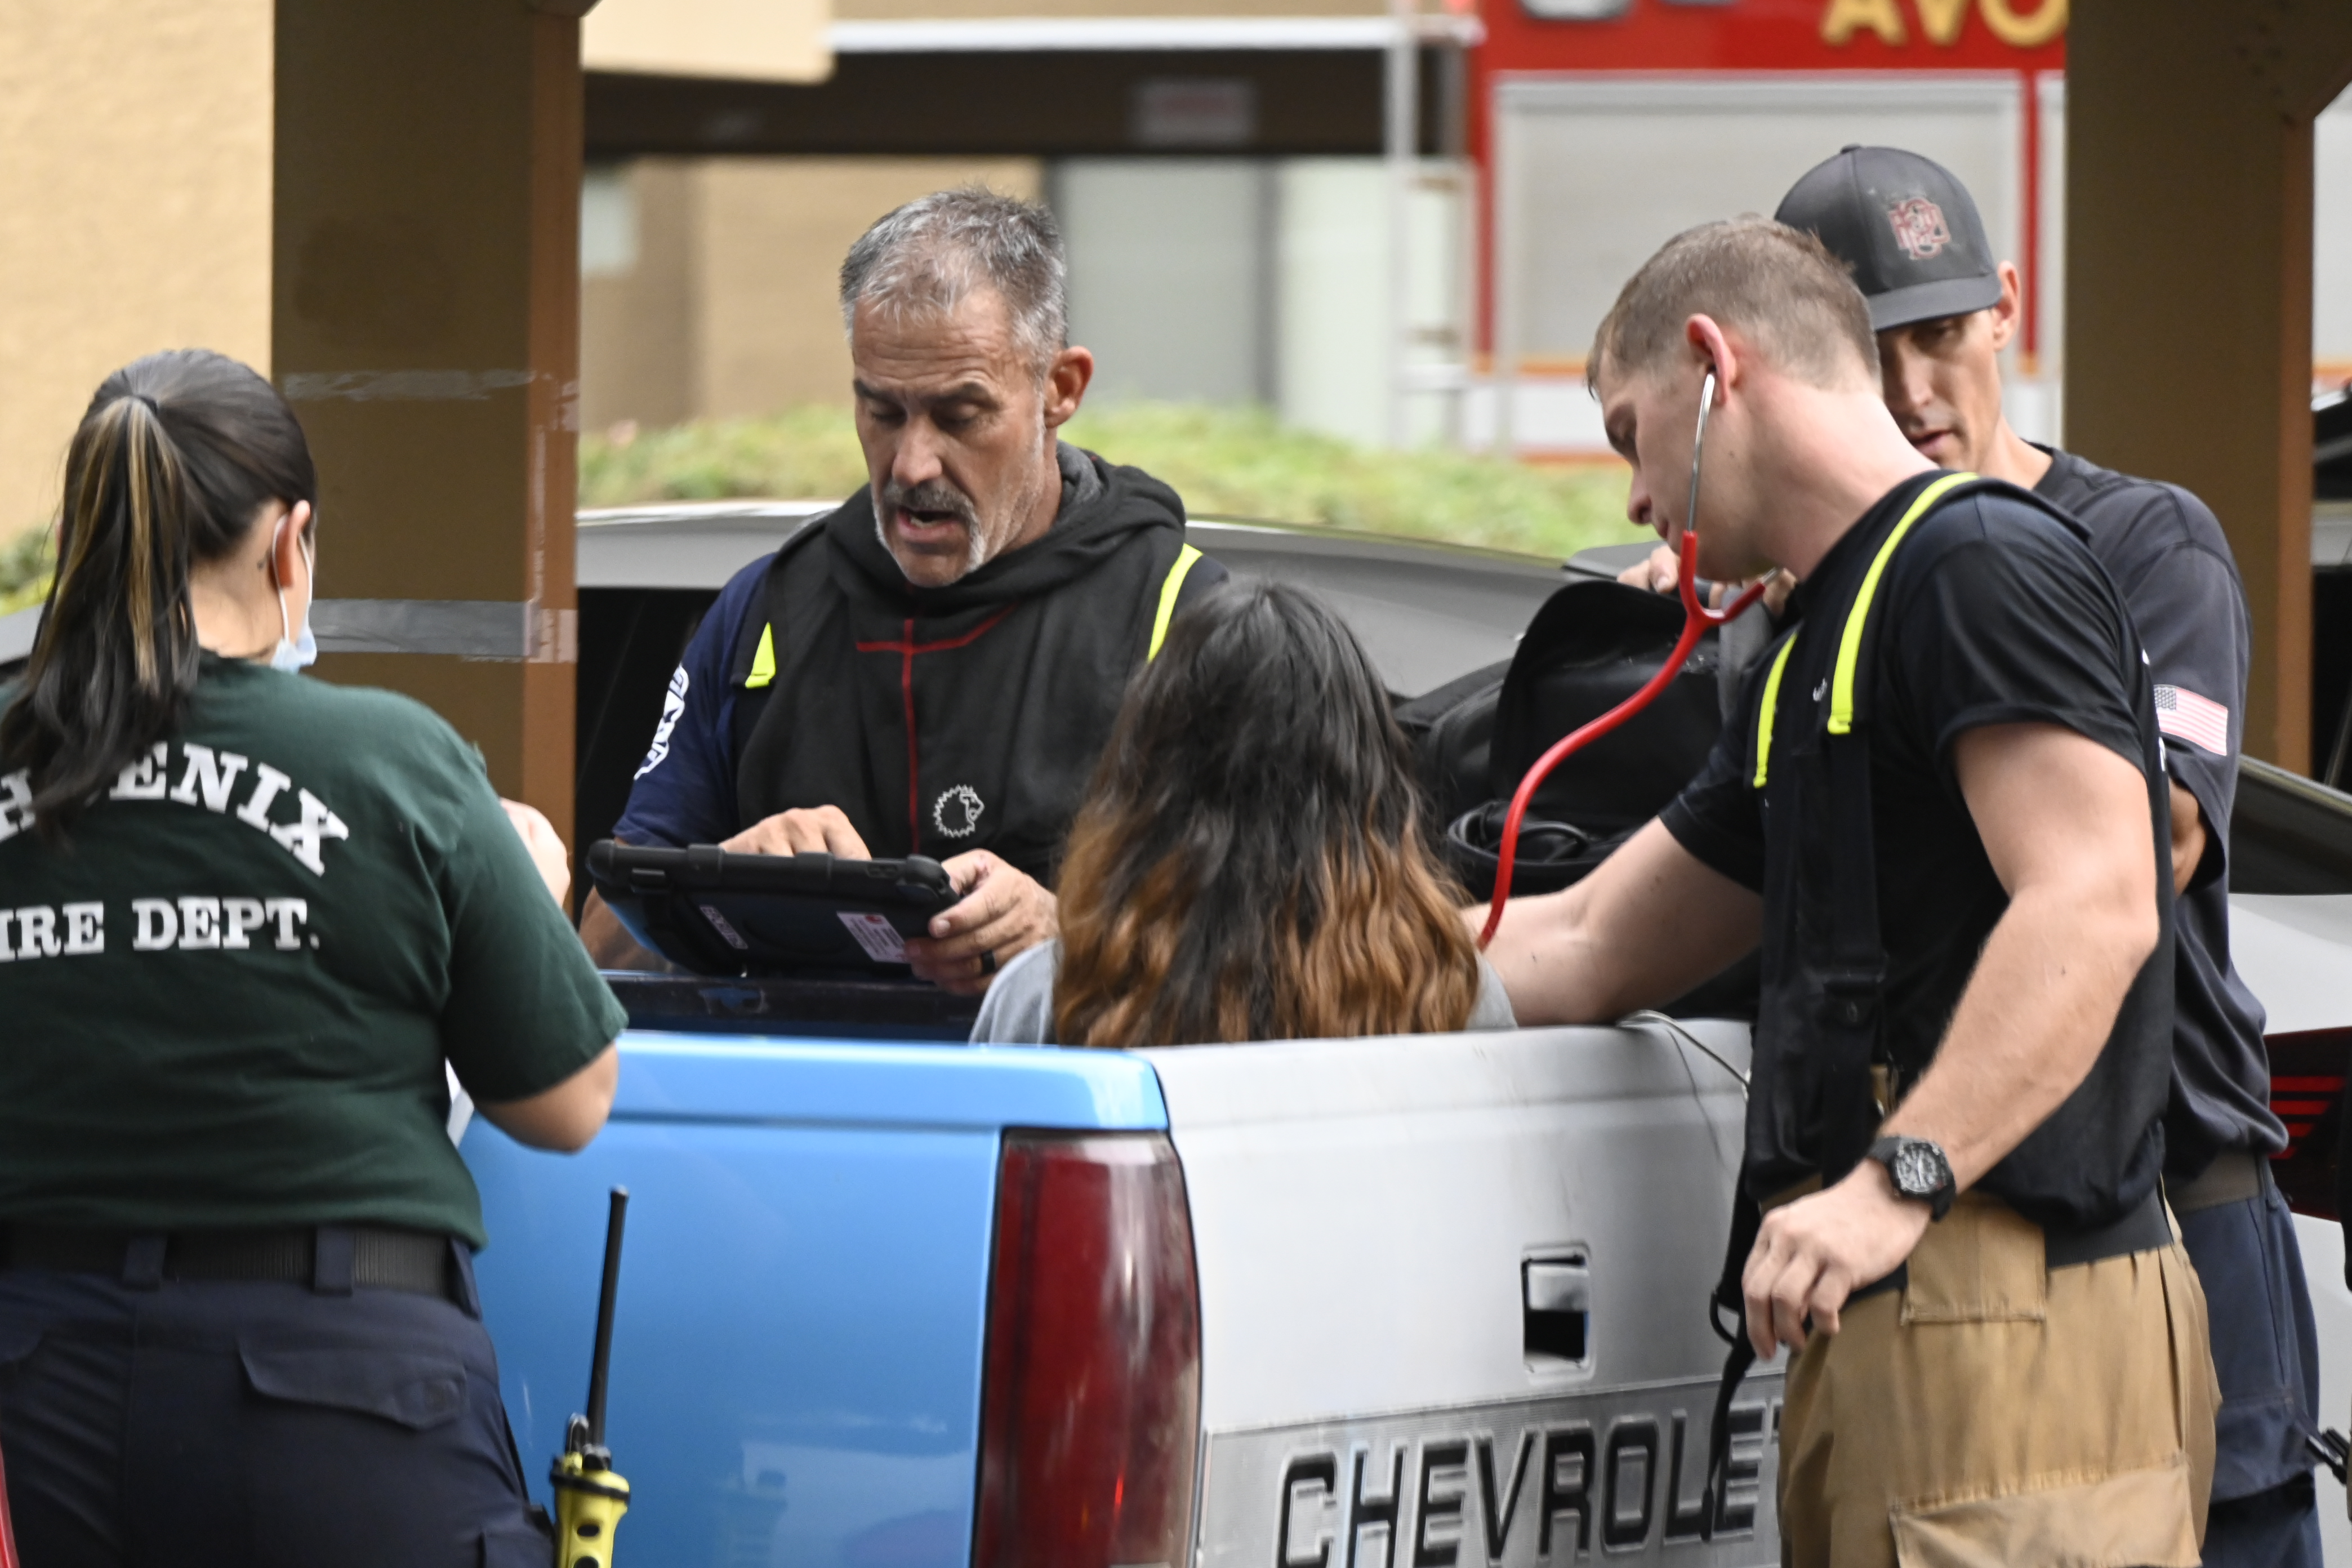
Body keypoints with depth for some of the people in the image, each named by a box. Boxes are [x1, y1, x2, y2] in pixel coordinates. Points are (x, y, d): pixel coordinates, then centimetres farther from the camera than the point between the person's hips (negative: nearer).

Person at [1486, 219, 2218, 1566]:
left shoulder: (1983, 565, -6)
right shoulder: (1818, 653, 26)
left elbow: (2094, 908, -18)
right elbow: (1587, 948, 34)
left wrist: (1897, 1180, -25)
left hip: (2011, 1301, -9)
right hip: (1889, 1318, 9)